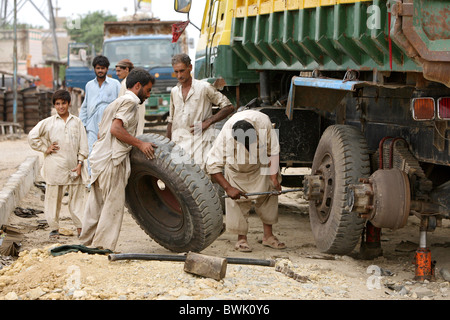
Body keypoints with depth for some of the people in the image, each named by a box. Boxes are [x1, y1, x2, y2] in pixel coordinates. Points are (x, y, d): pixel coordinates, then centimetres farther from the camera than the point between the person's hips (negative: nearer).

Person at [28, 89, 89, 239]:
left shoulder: (77, 122, 9)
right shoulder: (48, 122, 5)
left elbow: (83, 144, 8)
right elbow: (32, 136, 5)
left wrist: (80, 163, 1)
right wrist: (45, 148, 1)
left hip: (73, 166, 1)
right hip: (55, 167, -1)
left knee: (77, 196, 1)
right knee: (53, 197, 2)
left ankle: (80, 226, 5)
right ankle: (54, 227, 10)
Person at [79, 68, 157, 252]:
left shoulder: (117, 102, 24)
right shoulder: (130, 101, -7)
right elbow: (116, 128, -19)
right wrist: (139, 144, -14)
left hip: (99, 158, 10)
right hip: (111, 160, -10)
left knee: (96, 205, 14)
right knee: (113, 205, -6)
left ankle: (86, 244, 19)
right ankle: (103, 248, -6)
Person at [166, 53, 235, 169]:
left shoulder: (204, 87, 1)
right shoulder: (174, 91, 17)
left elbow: (229, 107, 1)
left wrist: (207, 122, -7)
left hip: (199, 140, -4)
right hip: (178, 142, 5)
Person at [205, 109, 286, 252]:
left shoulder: (263, 122, -35)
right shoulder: (226, 136, -40)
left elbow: (274, 151, -20)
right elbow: (212, 165, -31)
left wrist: (274, 178, -22)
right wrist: (228, 188, -35)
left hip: (261, 165, 2)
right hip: (237, 169, -2)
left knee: (269, 194, -2)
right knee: (238, 200, -9)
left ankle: (268, 235, 7)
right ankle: (242, 239, 1)